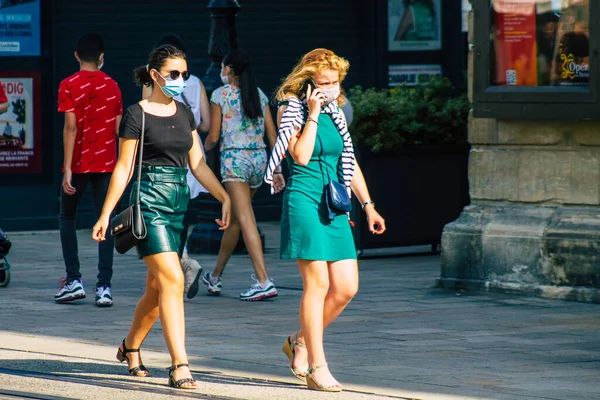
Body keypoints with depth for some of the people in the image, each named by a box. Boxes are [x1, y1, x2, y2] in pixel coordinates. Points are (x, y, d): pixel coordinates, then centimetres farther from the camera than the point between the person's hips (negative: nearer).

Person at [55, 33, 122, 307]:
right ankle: (104, 286, -5)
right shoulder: (112, 86, 4)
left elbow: (71, 127, -13)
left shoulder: (69, 86, -6)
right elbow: (118, 129, 7)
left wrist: (67, 168, -14)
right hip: (106, 163, 2)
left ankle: (74, 280, 5)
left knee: (67, 218, 14)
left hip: (79, 164, -2)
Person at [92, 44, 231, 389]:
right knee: (173, 280, -16)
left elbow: (198, 163, 15)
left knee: (158, 287, 12)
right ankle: (180, 366, -18)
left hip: (179, 202, 7)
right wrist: (105, 215, -6)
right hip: (150, 202, -7)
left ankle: (131, 347, 34)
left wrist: (225, 196, 6)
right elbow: (124, 168, -5)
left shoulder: (184, 113, 13)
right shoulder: (137, 115, -5)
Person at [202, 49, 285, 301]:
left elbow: (214, 136, -3)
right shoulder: (259, 95, 12)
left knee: (245, 220, -12)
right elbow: (272, 133, 9)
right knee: (233, 218, 19)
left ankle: (264, 281, -23)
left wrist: (205, 148, 19)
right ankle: (215, 276, 31)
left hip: (234, 159, -6)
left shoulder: (220, 94, -3)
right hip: (259, 158, 6)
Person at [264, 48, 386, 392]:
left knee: (347, 287, 1)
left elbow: (349, 163, 20)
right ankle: (317, 367, -6)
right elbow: (301, 156, -17)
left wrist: (368, 206, 17)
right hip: (304, 200, -7)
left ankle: (301, 343, 22)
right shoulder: (291, 111, -4)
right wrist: (313, 115, -14)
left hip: (334, 205, 7)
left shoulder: (336, 113, 14)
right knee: (317, 283, -10)